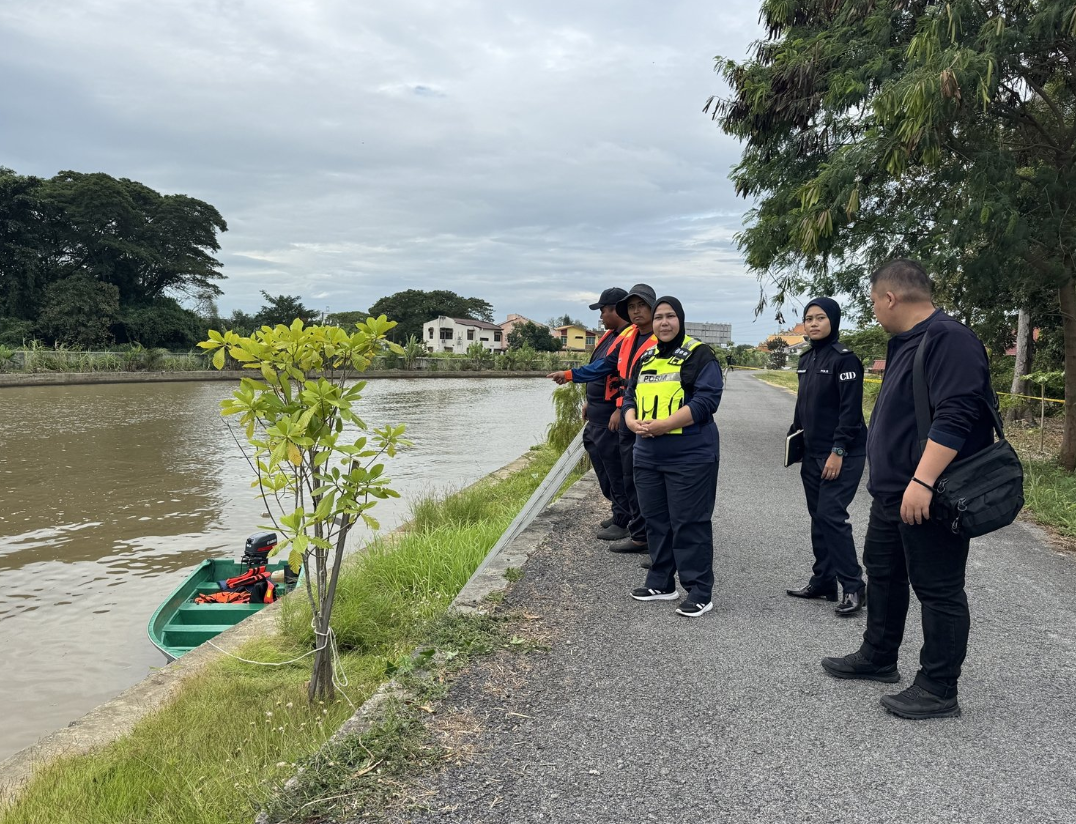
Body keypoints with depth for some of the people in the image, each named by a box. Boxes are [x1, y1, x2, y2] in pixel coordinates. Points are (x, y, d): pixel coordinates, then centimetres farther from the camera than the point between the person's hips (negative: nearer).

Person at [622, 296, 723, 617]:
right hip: (648, 456, 7)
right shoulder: (646, 359, 15)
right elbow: (630, 397, 17)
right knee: (656, 520, 15)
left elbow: (706, 400, -17)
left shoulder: (699, 355, -7)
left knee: (689, 524, -3)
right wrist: (632, 421, -6)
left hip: (690, 457, -7)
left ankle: (700, 591, 7)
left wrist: (664, 424, -21)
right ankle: (661, 583, 28)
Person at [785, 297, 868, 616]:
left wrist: (838, 451, -21)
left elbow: (851, 410, -18)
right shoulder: (806, 359, 11)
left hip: (842, 453, -8)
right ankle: (823, 582, 20)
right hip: (813, 453, 8)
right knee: (817, 517, 11)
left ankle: (853, 586, 1)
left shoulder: (844, 358, -13)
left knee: (831, 515, -10)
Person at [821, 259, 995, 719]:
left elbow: (955, 417, -27)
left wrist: (923, 482, -31)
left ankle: (939, 690, 13)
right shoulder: (907, 343, 14)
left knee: (938, 590, 1)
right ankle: (878, 658, 36)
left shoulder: (949, 340, -18)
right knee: (883, 573, 20)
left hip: (928, 497, -11)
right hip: (893, 492, 11)